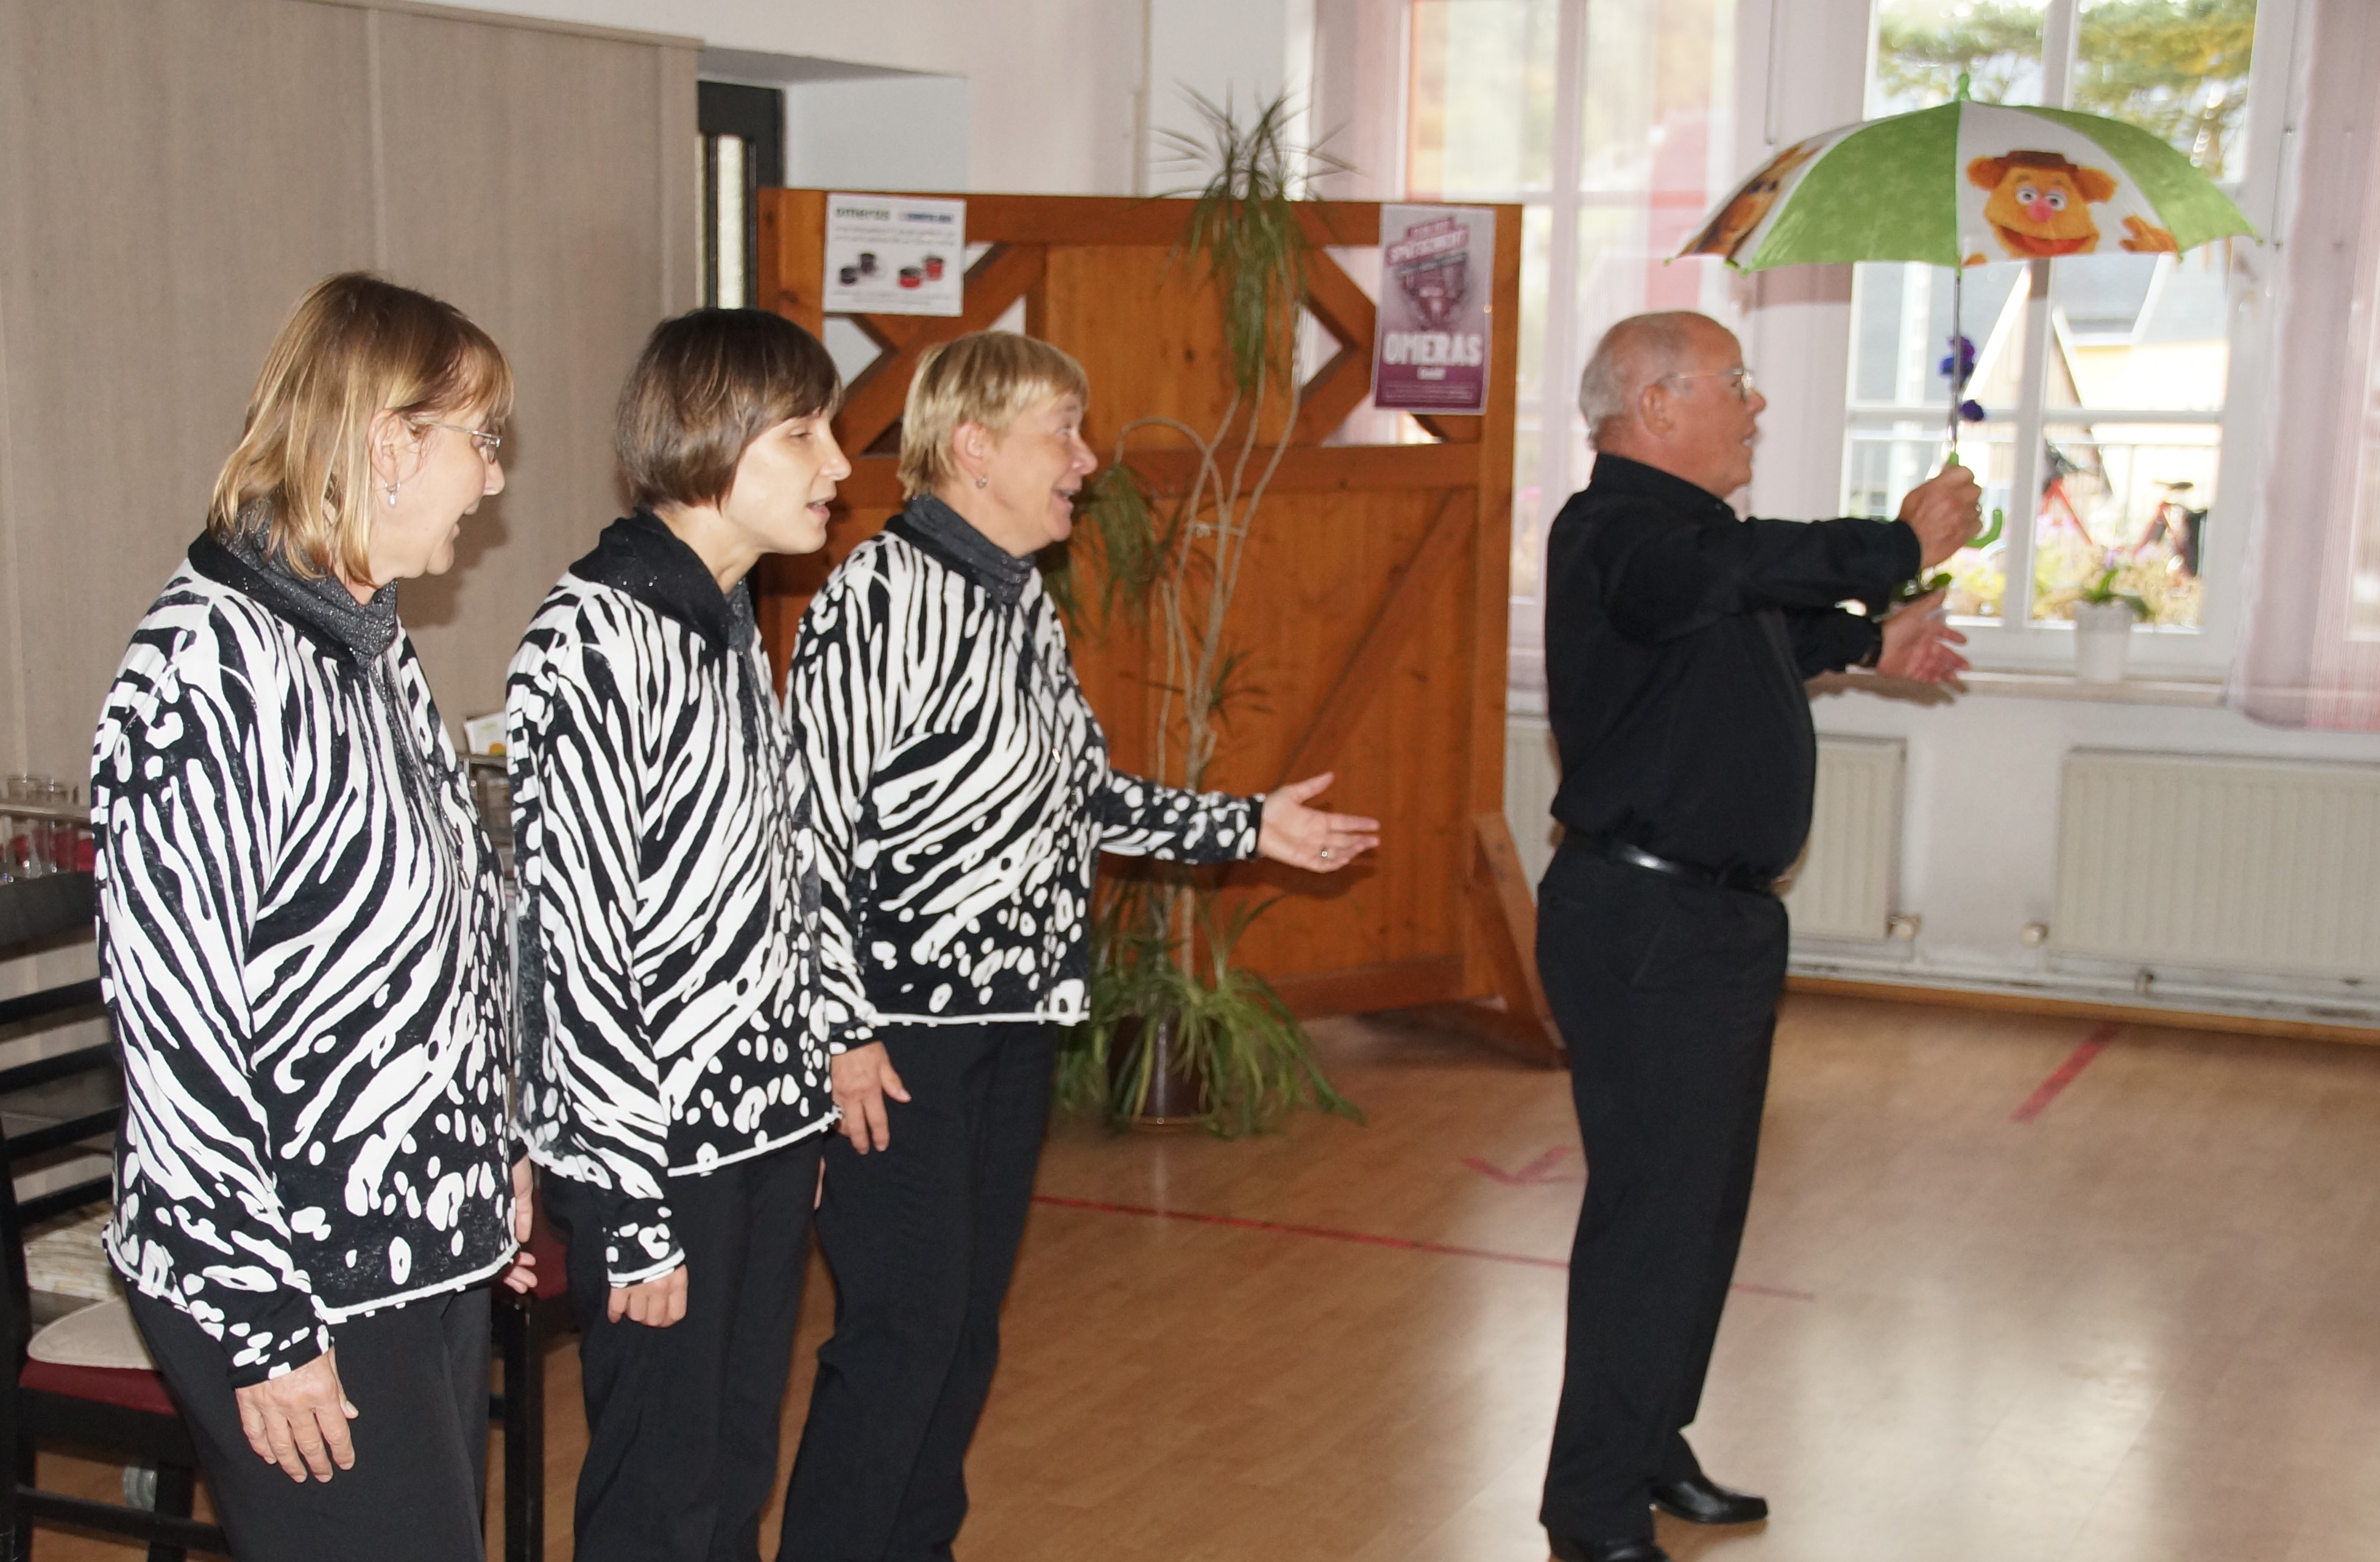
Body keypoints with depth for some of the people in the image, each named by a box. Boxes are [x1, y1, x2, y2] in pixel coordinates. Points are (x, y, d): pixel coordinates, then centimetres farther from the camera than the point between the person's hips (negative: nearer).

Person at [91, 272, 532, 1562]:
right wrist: (264, 1329, -18)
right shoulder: (206, 665, -19)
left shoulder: (370, 640, 10)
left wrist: (495, 1153, 18)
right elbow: (168, 1015, -21)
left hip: (430, 1247, 9)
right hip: (295, 1283, -9)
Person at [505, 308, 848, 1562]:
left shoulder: (731, 622, 11)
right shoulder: (594, 636, -18)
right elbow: (575, 937, -20)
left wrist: (804, 1108, 16)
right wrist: (636, 1213, -18)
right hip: (657, 1146, -8)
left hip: (765, 1128, 8)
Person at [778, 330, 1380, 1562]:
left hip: (1015, 1015, 8)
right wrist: (846, 1032, -18)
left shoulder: (1026, 604, 12)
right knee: (903, 1323, -6)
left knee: (969, 1319, 13)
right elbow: (814, 825, -17)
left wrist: (1248, 826, 20)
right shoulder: (875, 596, -15)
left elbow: (1084, 794, 20)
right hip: (902, 1023, -8)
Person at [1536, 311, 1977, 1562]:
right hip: (1645, 926, -11)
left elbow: (1758, 627, 36)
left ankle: (1652, 1450, 31)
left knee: (1703, 1199, 18)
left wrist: (1868, 641, 27)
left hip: (1720, 918, 11)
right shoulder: (1615, 530, -18)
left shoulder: (1679, 527, 15)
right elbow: (1749, 572, -39)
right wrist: (1903, 546, -31)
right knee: (1655, 1208, -7)